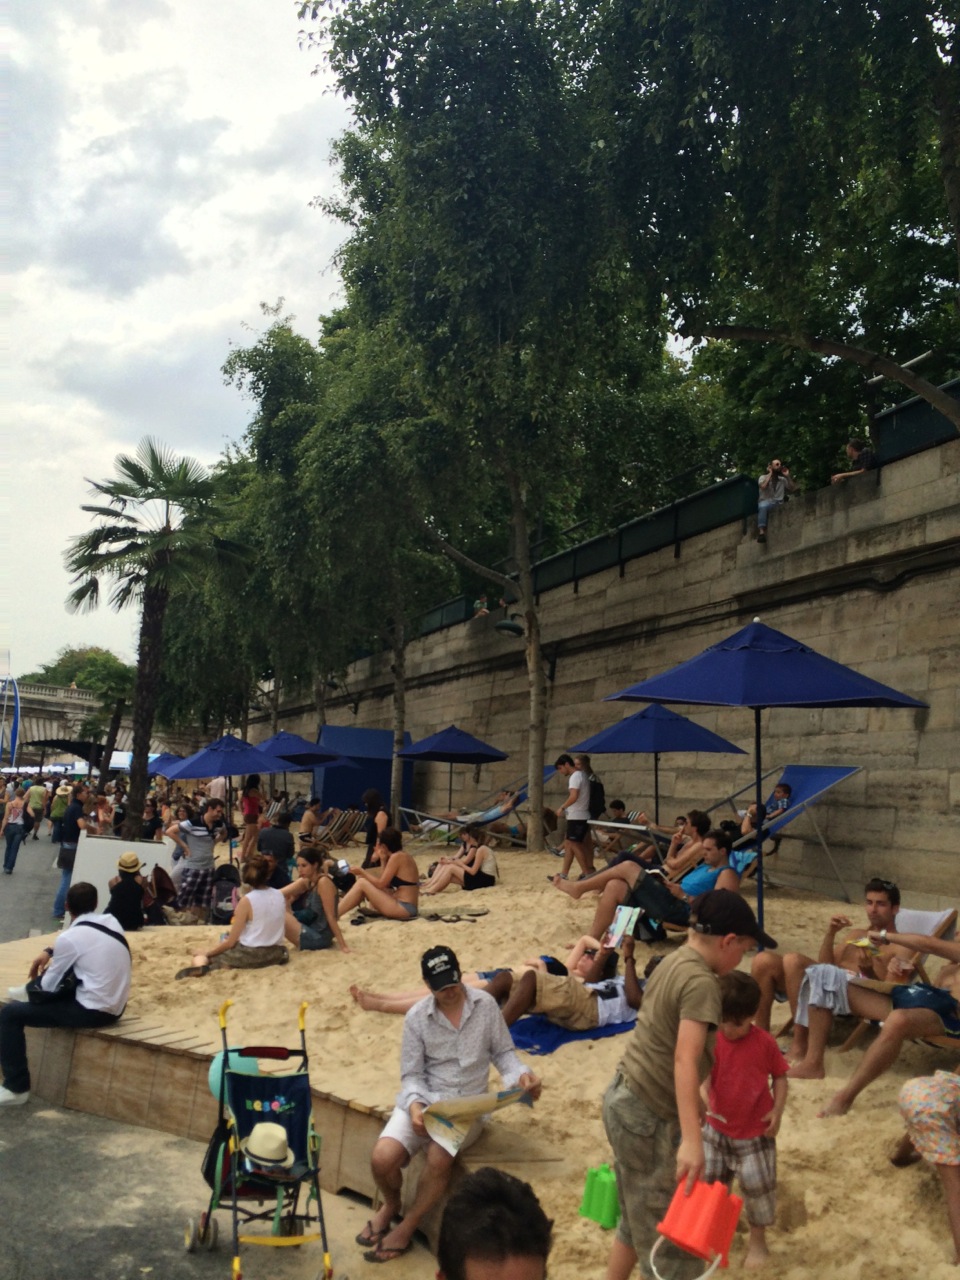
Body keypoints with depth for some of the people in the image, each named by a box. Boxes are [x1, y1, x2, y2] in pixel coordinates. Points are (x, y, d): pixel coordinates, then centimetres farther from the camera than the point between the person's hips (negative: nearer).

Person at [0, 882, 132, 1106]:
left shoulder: (71, 937, -16)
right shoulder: (111, 922, 2)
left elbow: (49, 985, -4)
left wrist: (46, 970, 18)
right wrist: (50, 951, 13)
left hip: (94, 1012, -8)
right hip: (115, 1007, 8)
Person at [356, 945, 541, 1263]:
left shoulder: (485, 1004, -3)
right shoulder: (416, 1017, -4)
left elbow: (503, 1053, 5)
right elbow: (411, 1074, -1)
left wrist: (520, 1075, -15)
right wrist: (414, 1104, -21)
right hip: (424, 1099, 1)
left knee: (439, 1157, -31)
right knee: (382, 1158, -22)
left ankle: (406, 1227, -3)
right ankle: (390, 1205, 16)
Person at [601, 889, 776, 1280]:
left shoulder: (676, 960, 7)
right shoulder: (701, 982, -20)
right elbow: (685, 1060, -31)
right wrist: (691, 1141, -36)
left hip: (628, 1099, 9)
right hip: (646, 1115, -9)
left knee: (640, 1217, 22)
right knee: (667, 1230, 4)